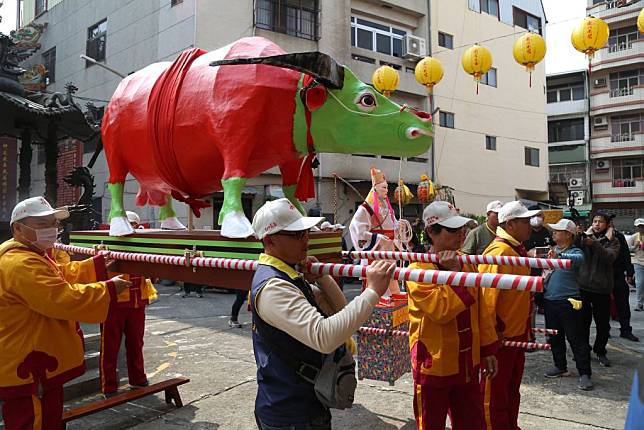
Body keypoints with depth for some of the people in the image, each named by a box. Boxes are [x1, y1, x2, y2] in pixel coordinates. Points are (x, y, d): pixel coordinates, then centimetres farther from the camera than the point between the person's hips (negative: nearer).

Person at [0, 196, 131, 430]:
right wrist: (109, 289, -21)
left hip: (39, 365, 12)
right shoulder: (21, 263, -24)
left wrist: (98, 265, 18)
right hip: (27, 371, -12)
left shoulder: (31, 256, 14)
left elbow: (61, 277, 25)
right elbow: (63, 299, -29)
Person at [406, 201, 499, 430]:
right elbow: (441, 311, -25)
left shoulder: (466, 263, 5)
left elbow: (480, 310, 10)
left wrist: (488, 349, 10)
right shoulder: (419, 269, -16)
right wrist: (453, 274, -22)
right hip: (434, 366, -6)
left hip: (468, 364, 6)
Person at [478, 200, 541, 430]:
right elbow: (487, 295, -24)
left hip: (517, 332, 10)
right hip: (500, 336, -9)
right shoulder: (498, 252, -21)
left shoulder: (517, 250, 9)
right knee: (495, 392, 6)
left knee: (512, 387, 22)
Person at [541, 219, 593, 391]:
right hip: (550, 299, 7)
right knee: (554, 337, 16)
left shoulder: (575, 252, -9)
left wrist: (558, 256, -51)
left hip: (568, 301, -7)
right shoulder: (551, 250, 9)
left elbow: (578, 259, -34)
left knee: (576, 339, -2)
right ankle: (560, 367, 32)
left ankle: (584, 374, 7)